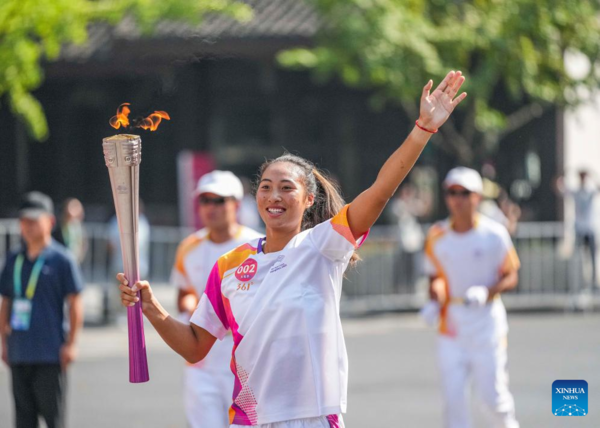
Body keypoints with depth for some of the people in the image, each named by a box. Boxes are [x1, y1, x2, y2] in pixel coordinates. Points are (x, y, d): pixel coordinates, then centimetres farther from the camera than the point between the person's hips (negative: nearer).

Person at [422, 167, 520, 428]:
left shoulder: (494, 234, -5)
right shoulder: (437, 237, 4)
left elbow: (511, 277, -1)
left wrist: (487, 292, -19)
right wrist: (434, 301, -3)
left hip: (487, 320, -3)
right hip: (451, 322, 3)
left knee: (492, 393, -3)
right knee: (452, 395, -2)